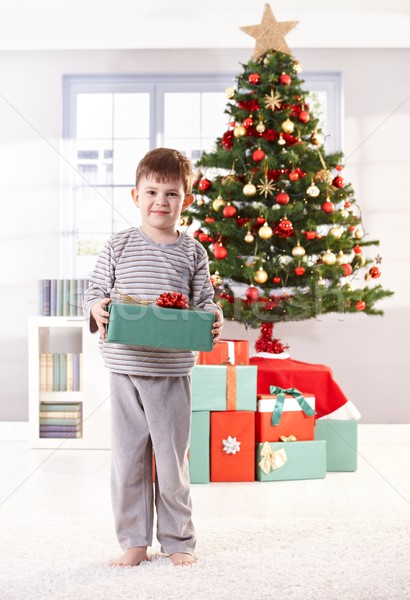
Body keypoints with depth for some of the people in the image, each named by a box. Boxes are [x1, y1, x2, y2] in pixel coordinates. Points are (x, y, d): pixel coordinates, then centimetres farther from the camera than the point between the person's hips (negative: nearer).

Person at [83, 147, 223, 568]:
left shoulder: (192, 252, 5)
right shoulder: (118, 246, 4)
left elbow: (203, 301, 7)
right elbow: (95, 291, 6)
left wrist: (213, 318, -14)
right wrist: (97, 309, -16)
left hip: (172, 372, 0)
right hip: (125, 368, 1)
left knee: (172, 458, 7)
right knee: (127, 457, 6)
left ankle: (178, 541, 22)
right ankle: (134, 542, 20)